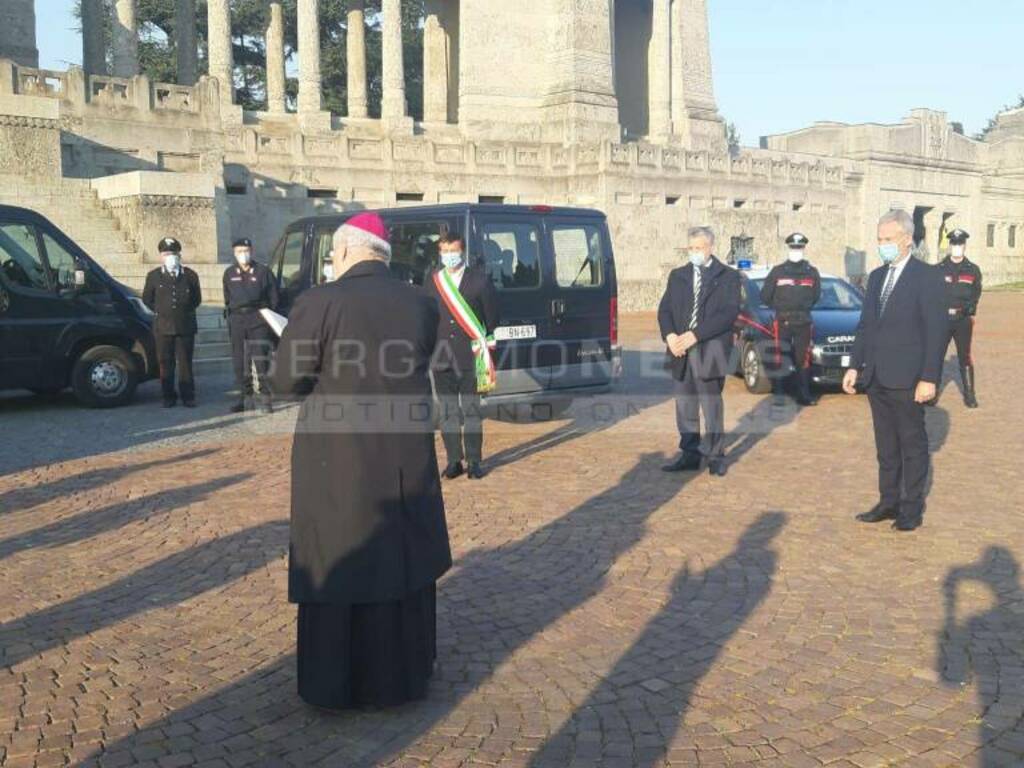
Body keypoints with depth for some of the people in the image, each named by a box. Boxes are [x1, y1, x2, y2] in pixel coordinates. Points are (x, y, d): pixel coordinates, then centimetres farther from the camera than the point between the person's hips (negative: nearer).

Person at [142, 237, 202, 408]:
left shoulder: (190, 275, 5)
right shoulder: (154, 276, 5)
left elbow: (197, 299, 15)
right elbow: (147, 299, 14)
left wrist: (186, 311, 7)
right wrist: (161, 312, 9)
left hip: (186, 327, 0)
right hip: (163, 327, 0)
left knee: (185, 363, 3)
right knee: (165, 363, 3)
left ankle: (188, 397, 10)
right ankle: (169, 397, 10)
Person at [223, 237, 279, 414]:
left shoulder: (262, 271, 2)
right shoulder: (229, 274, 13)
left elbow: (273, 298, 4)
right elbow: (227, 299, 20)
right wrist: (230, 316, 11)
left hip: (259, 319, -4)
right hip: (237, 320, 4)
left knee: (261, 359, -9)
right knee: (240, 361, 6)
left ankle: (265, 398, -4)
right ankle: (245, 397, 15)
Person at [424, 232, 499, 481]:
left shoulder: (479, 279, 1)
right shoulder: (432, 281, 8)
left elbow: (492, 316, 3)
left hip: (470, 357, -2)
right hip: (442, 357, 3)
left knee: (471, 410, 2)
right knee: (448, 411, 6)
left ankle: (474, 461, 10)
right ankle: (454, 460, 14)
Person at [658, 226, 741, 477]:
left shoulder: (727, 276, 2)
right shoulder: (677, 275, 15)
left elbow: (729, 313, -10)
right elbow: (664, 309, 9)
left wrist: (695, 335, -17)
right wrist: (670, 336, -10)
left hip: (710, 351, -4)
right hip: (681, 351, 4)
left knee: (712, 406, -1)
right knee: (685, 407, 8)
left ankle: (716, 456, 8)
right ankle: (689, 454, 16)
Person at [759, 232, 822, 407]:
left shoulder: (812, 272, 9)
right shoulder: (777, 271, 3)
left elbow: (816, 296, 19)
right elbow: (765, 296, 6)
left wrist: (803, 308, 14)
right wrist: (780, 308, 9)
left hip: (804, 322, 2)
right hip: (782, 321, -2)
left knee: (803, 359, 2)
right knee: (779, 358, -3)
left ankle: (804, 395, 8)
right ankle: (778, 394, 2)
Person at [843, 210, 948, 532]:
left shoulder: (927, 276, -8)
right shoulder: (877, 276, 12)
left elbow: (936, 331, -11)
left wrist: (929, 378, -15)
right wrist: (855, 366, 9)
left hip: (906, 379, -6)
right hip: (876, 378, 6)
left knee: (912, 444, 5)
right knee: (886, 445, 13)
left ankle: (912, 508, 14)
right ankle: (888, 502, 23)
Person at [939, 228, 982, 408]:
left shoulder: (973, 270, 6)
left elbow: (976, 294, 4)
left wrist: (966, 309, -12)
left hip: (964, 320, 0)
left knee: (965, 357, 4)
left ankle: (969, 394, 10)